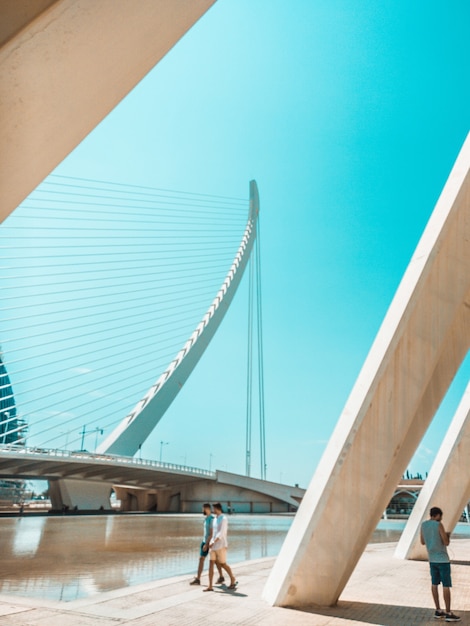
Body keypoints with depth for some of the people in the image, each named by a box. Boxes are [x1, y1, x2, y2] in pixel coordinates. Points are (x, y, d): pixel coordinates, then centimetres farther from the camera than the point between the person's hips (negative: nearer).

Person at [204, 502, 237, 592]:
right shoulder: (216, 519, 13)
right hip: (213, 545, 8)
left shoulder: (224, 519, -14)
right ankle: (210, 586, -1)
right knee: (211, 564, -1)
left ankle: (233, 580, 25)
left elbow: (221, 533, -21)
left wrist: (213, 542, -28)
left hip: (220, 545, -8)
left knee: (223, 564, 4)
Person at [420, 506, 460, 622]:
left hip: (432, 559, 6)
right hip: (443, 559, -6)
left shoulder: (423, 525, 5)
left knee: (434, 584, 11)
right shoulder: (439, 525, -15)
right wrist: (448, 536, 7)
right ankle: (448, 613, 4)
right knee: (446, 585, 0)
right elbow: (446, 542, -14)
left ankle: (438, 611, 15)